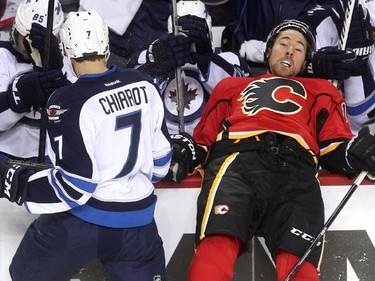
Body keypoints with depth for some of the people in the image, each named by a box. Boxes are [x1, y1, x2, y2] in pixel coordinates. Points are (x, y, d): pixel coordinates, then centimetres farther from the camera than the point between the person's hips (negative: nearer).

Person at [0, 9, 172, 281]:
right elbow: (160, 155, 10)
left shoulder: (69, 103, -18)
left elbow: (73, 187, -18)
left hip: (81, 220, -4)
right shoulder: (143, 85, 0)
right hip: (138, 222, 5)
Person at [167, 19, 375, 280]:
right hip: (238, 161, 0)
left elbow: (334, 146, 24)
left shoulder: (321, 91, 39)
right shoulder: (233, 86, 41)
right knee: (217, 249, -33)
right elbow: (203, 140, 32)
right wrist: (184, 153, 8)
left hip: (297, 171, 0)